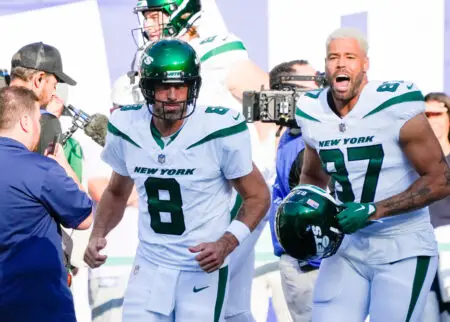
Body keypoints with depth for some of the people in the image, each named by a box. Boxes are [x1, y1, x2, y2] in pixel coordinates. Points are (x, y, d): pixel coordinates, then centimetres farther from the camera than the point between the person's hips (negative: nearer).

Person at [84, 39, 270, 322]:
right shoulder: (127, 130, -4)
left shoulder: (220, 131, -16)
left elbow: (258, 197, -5)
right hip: (150, 267, 3)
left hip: (204, 269, -3)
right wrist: (98, 234, -1)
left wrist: (226, 244, -19)